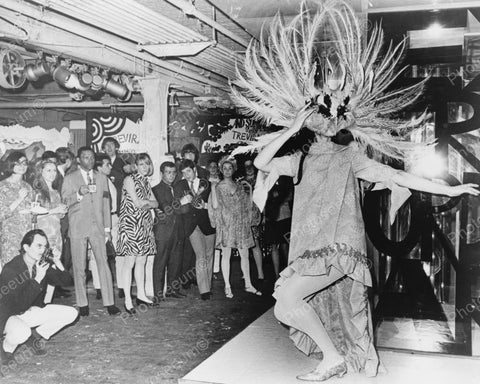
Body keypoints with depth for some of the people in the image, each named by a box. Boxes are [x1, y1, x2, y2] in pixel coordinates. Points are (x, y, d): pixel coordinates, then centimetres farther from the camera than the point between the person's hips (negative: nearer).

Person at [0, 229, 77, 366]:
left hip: (33, 311, 6)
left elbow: (67, 282, -3)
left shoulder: (44, 264, -7)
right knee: (21, 332, -39)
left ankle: (36, 337, 11)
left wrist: (59, 266, -22)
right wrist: (37, 279, -38)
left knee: (71, 313, -6)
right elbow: (20, 304, -32)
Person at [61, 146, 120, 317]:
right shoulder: (69, 179, 6)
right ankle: (82, 304, 11)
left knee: (103, 264, -5)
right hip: (77, 227, -2)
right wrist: (79, 194, -21)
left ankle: (109, 303, -1)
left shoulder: (102, 178, 14)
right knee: (79, 267, 1)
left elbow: (106, 203, 14)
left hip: (97, 226, 2)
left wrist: (107, 228, 9)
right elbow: (64, 201, -1)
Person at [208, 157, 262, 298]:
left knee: (245, 254, 6)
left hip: (242, 224, 3)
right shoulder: (218, 187, 3)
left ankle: (248, 284, 15)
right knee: (226, 254, -2)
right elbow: (215, 205, -6)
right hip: (226, 224, -3)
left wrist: (250, 189, 6)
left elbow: (249, 205, 12)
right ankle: (227, 287, 4)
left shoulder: (240, 186, 12)